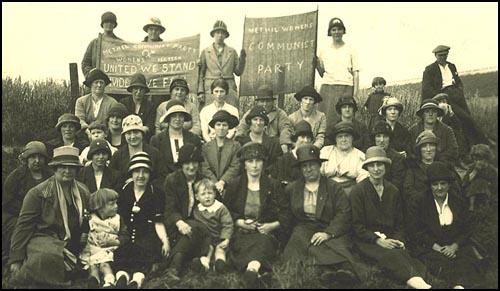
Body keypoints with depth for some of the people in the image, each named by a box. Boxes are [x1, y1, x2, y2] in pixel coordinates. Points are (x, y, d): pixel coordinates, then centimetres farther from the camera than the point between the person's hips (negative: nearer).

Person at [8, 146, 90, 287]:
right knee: (48, 255, -37)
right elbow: (24, 225, -6)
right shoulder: (37, 193, -5)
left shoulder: (84, 192, 9)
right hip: (43, 238, -5)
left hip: (72, 244, 6)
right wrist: (16, 259, -8)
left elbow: (87, 221, 26)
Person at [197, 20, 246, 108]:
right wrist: (200, 92, -3)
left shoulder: (232, 52, 15)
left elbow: (238, 72, 12)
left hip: (229, 89, 1)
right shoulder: (205, 52, 10)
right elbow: (200, 74, 6)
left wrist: (242, 59, -4)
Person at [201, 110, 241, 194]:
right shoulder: (206, 147, 11)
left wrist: (222, 182, -12)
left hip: (229, 185, 0)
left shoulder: (235, 145, 7)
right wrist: (216, 183, -10)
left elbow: (235, 167, -1)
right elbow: (205, 168, 3)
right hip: (211, 186, 1)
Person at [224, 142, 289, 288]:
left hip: (266, 232, -2)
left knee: (264, 242, -38)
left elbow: (285, 215, 9)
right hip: (241, 232, 2)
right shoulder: (234, 185, 13)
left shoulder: (273, 185, 12)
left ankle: (251, 269, -62)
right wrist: (240, 222, -6)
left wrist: (272, 225, -8)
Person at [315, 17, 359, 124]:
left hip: (346, 89, -1)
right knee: (325, 119, -4)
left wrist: (355, 95, -5)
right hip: (327, 88, 1)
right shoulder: (324, 50, 14)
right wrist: (316, 64, -3)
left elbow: (356, 74, 4)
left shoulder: (350, 49, 9)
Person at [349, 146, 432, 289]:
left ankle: (424, 280, -49)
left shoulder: (394, 191, 16)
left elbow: (399, 223, 19)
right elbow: (357, 226, -3)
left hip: (390, 239, 5)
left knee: (404, 253, -30)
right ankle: (417, 281, -53)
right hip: (367, 241, -5)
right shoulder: (358, 191, 0)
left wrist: (398, 240, -1)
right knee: (392, 255, -35)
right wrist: (378, 240, -14)